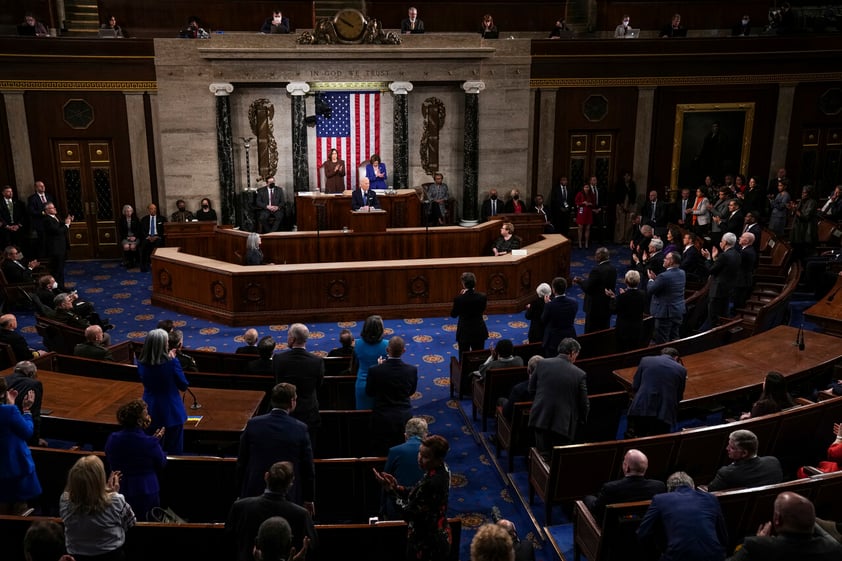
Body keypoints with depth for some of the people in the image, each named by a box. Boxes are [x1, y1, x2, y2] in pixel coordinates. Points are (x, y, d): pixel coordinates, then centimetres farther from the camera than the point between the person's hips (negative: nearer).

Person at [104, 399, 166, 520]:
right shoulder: (150, 443, -22)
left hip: (118, 491, 4)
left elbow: (109, 462, 9)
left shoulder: (112, 439, -9)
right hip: (146, 493, -4)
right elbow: (161, 465, -7)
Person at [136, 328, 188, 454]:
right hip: (171, 412, -4)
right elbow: (183, 386, -9)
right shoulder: (171, 363, -22)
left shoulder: (141, 363, -8)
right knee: (173, 452, 9)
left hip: (151, 412, 5)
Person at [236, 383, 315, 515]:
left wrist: (241, 492, 15)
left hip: (255, 494, 2)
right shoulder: (300, 429, -9)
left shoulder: (253, 424, -4)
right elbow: (308, 468, -2)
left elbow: (241, 462, 3)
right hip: (288, 497, -2)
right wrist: (308, 499, 10)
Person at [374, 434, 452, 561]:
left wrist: (391, 489, -20)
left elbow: (409, 513, -24)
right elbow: (417, 494, 6)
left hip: (427, 544, -9)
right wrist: (397, 487, -7)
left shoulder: (432, 483, -32)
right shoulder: (442, 469, -4)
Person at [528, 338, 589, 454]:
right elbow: (584, 403, -1)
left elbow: (531, 388, 8)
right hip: (563, 423, -2)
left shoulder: (542, 363, -4)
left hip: (541, 419, 2)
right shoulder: (580, 374, -9)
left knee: (542, 454, 13)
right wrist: (582, 420, 17)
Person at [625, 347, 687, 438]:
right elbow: (679, 397, 14)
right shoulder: (681, 369, 8)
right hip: (664, 414, 0)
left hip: (640, 410, 1)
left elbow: (634, 387, 10)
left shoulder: (645, 360, 8)